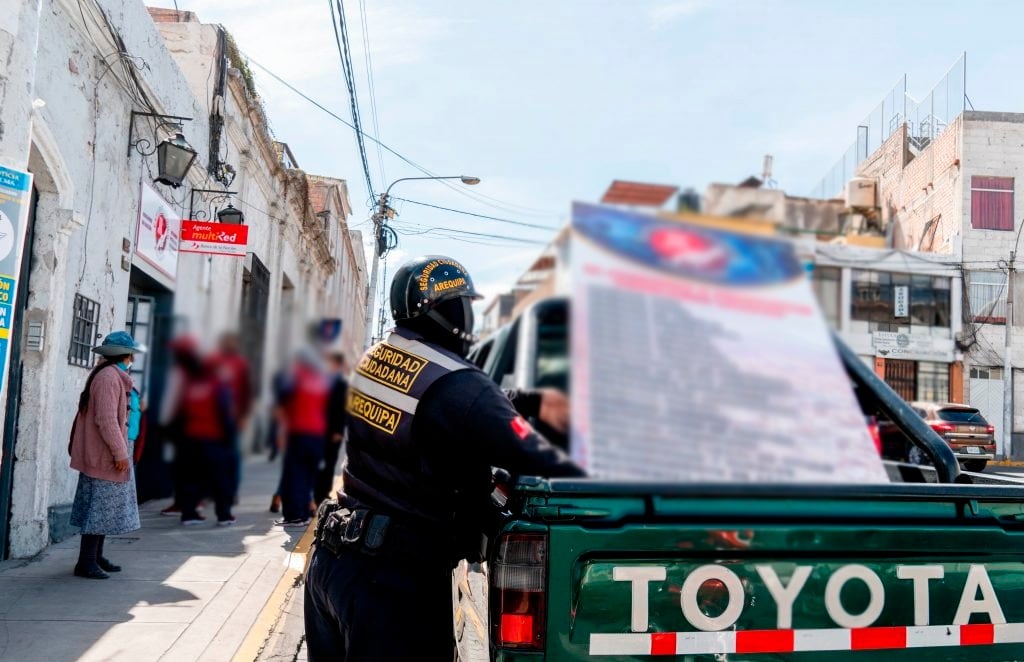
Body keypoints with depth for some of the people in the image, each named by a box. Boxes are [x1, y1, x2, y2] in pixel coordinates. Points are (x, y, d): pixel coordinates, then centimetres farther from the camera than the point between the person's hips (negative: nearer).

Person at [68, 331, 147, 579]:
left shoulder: (113, 377, 15)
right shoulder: (109, 377, -17)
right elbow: (106, 419, -23)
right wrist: (120, 453, -19)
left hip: (102, 454, 10)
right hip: (104, 456, -10)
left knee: (104, 508, 15)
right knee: (100, 508, -5)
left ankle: (95, 557, 23)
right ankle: (86, 563, 1)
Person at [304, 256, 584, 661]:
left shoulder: (374, 358, 4)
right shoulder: (457, 385, -23)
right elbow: (534, 460, -22)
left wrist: (533, 401, 12)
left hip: (330, 556, 8)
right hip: (395, 579, -8)